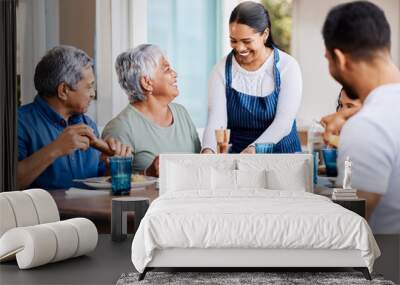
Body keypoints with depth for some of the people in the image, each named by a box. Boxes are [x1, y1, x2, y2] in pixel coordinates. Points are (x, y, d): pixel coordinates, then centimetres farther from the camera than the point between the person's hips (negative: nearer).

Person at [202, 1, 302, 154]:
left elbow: (284, 122, -15)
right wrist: (208, 150, -32)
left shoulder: (287, 67, -6)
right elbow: (216, 119, -12)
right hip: (235, 156, 1)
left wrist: (253, 150, -31)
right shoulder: (221, 70, -2)